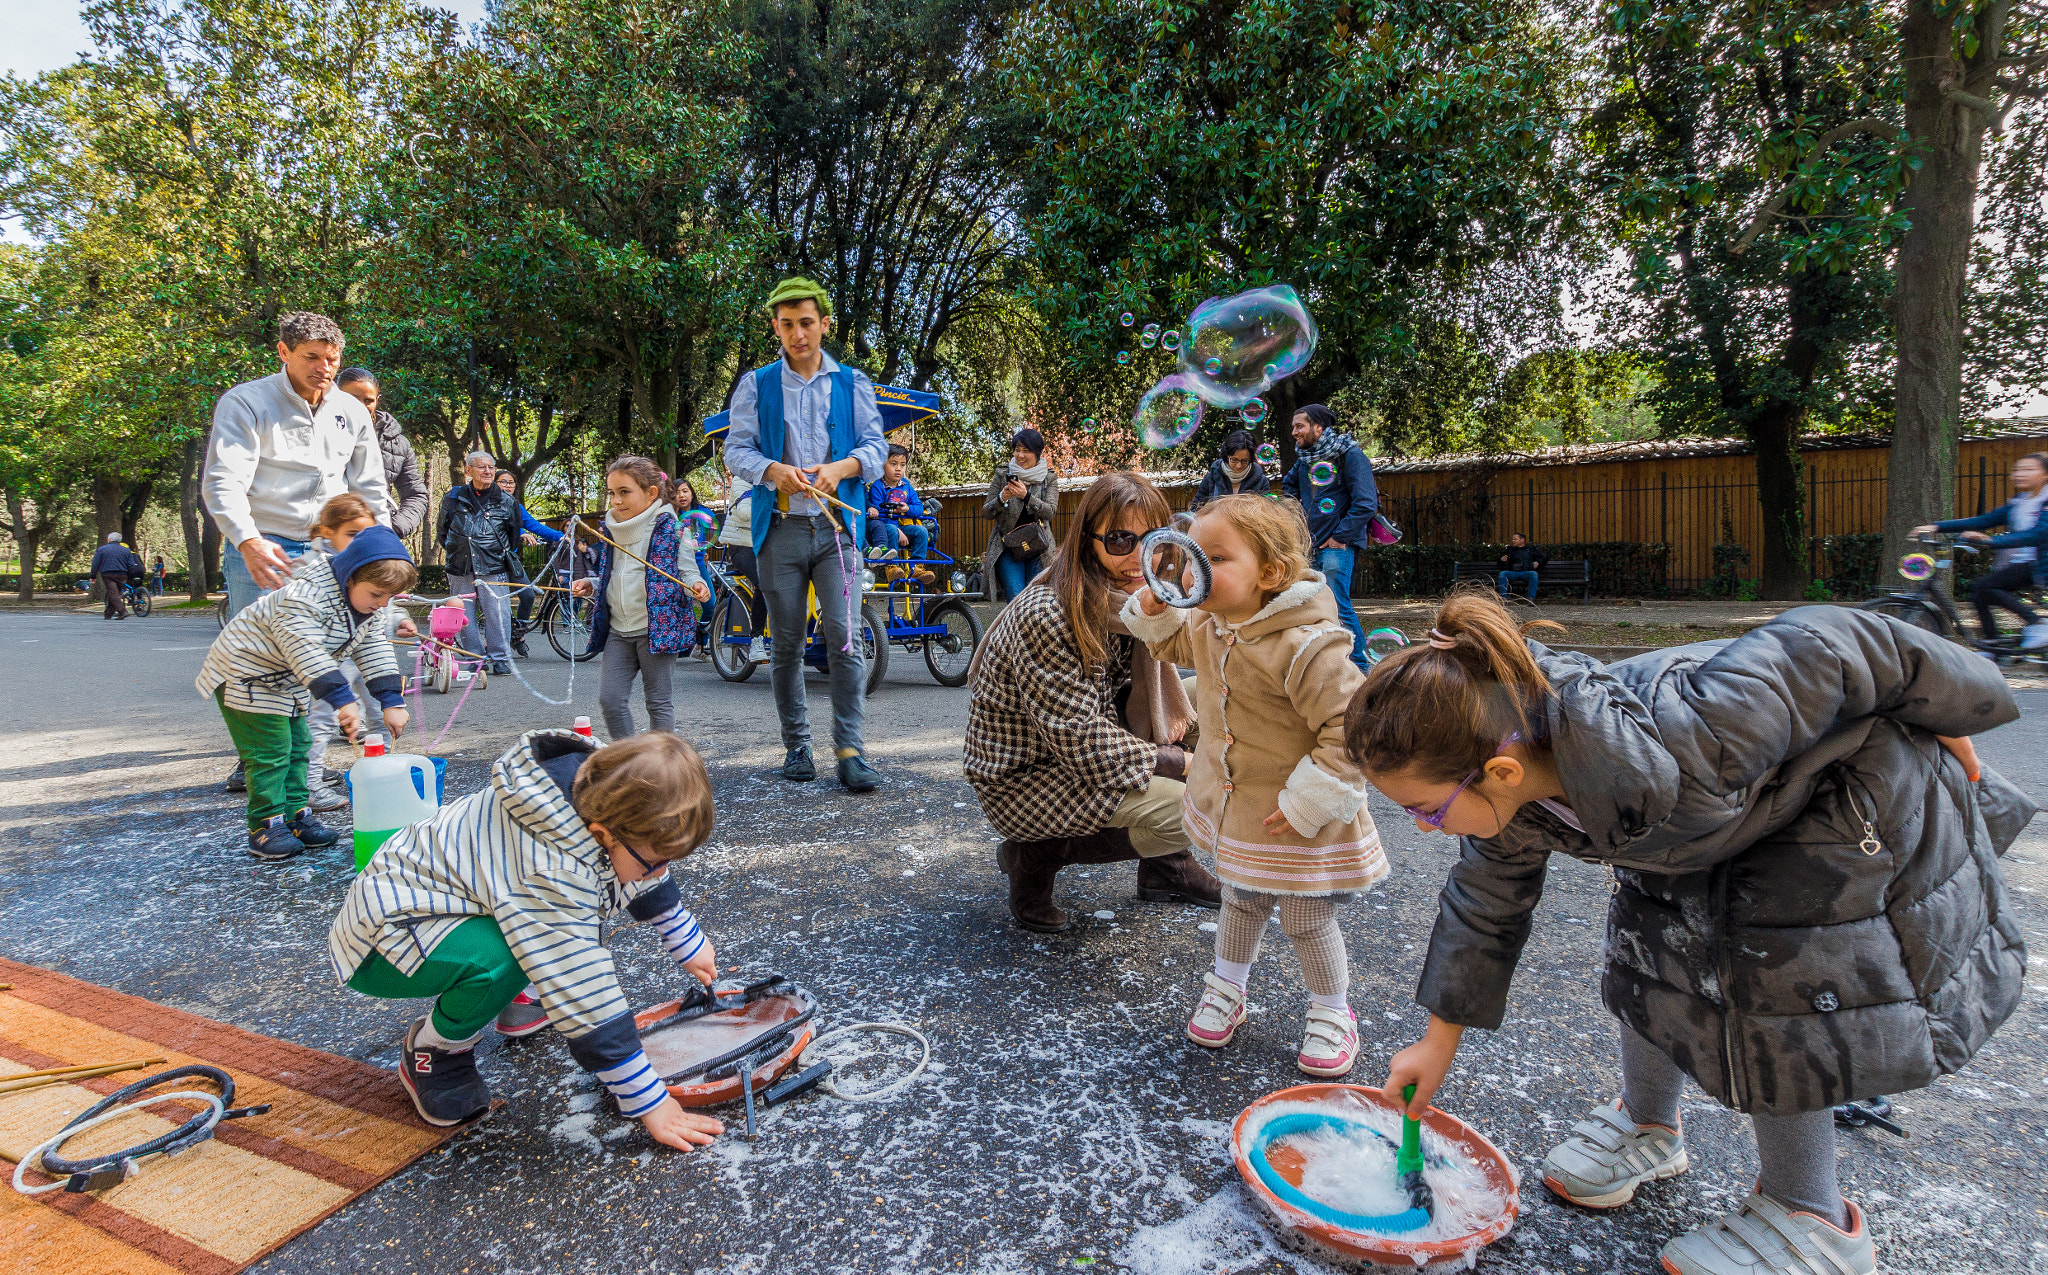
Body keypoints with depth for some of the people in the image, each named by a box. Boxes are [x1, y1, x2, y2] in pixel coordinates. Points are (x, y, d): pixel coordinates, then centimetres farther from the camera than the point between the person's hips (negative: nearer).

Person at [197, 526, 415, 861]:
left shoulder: (369, 606, -6)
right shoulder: (305, 597, -34)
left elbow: (375, 650, -2)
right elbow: (307, 653, -42)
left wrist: (393, 701, -9)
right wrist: (343, 700, -47)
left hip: (287, 682, 9)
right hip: (246, 675, -9)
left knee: (296, 746, 12)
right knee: (270, 750, -10)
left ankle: (295, 815, 22)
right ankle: (266, 826, -1)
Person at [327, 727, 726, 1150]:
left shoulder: (601, 803, -13)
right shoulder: (550, 872, -37)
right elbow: (586, 1001, -34)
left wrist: (688, 942, 20)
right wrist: (650, 1103, -28)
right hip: (382, 936, -8)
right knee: (500, 958, -35)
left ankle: (519, 1001, 16)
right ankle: (434, 1048, -5)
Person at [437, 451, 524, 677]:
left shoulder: (506, 501, 6)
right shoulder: (453, 498, 7)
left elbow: (514, 535, 18)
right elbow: (441, 531, 20)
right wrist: (456, 551, 17)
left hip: (494, 569, -2)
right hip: (460, 570, 2)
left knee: (497, 615, -6)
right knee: (464, 616, 4)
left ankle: (501, 659, 4)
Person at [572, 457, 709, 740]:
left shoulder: (669, 528, -6)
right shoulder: (612, 530, 13)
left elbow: (686, 570, -4)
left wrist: (697, 585, -25)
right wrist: (590, 586, 7)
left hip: (657, 628, -6)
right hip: (618, 631, 6)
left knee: (658, 701, 3)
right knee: (609, 698, 2)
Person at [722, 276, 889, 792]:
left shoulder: (852, 383, 12)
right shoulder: (756, 385, 11)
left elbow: (876, 446, 7)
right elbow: (736, 449, 4)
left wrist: (841, 467, -14)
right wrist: (774, 470, -17)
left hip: (836, 525, -1)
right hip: (780, 527, 1)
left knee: (843, 638, -11)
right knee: (787, 643, 5)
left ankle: (850, 751, -8)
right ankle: (796, 746, 17)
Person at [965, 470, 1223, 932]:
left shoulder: (1125, 600, -4)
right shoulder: (1047, 616, -29)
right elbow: (1080, 743, -27)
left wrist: (1169, 709, -7)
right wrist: (1177, 763, -20)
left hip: (1078, 748, 9)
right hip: (1022, 778, -9)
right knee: (1187, 807, -22)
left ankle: (1165, 864, 13)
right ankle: (1037, 855, -4)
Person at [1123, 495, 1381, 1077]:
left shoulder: (1306, 647, -31)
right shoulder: (1208, 625, -5)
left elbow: (1352, 728, -29)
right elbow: (1171, 642, 18)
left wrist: (1308, 802, -26)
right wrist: (1155, 606, -5)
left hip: (1298, 818, -6)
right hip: (1234, 806, 6)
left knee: (1307, 920, 11)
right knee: (1240, 903, 24)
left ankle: (1331, 1013, 36)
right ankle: (1226, 990, 46)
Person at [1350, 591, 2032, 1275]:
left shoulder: (1662, 753, -46)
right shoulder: (1506, 792, -21)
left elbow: (1833, 645, -30)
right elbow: (1484, 905, -1)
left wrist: (1950, 715, -9)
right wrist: (1440, 1041, 6)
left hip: (1864, 800, -6)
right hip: (1747, 791, 7)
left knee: (1762, 976, -12)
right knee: (1649, 938, 9)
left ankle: (1809, 1218, 10)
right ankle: (1648, 1124, 35)